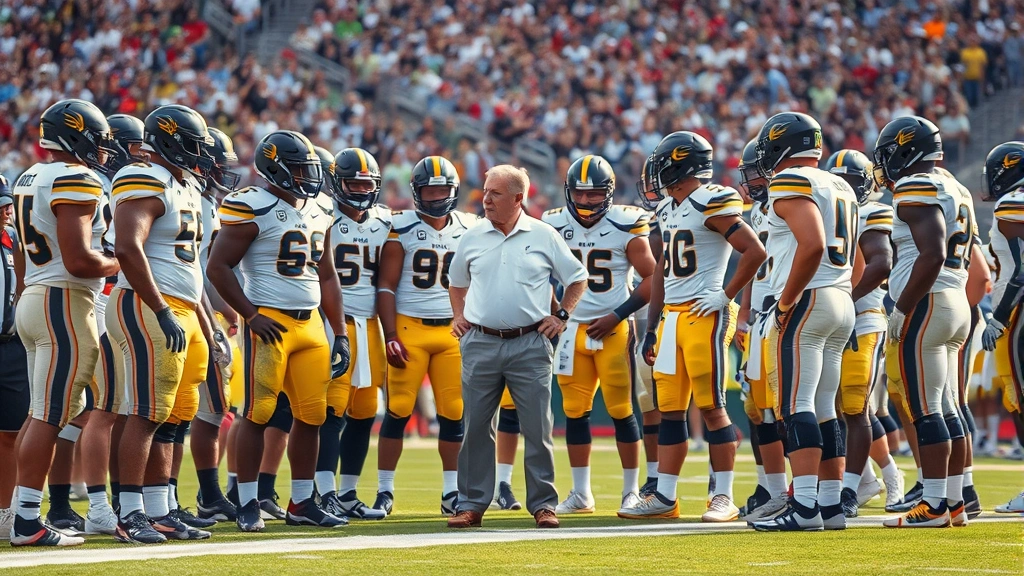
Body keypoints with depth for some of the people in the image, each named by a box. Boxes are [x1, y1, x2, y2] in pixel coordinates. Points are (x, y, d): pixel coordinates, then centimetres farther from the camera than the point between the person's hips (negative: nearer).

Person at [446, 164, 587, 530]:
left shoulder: (543, 237, 1)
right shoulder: (473, 238, 8)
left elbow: (577, 279, 11)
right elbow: (457, 282, 25)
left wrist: (562, 316, 3)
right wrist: (459, 316, 12)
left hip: (529, 345, -2)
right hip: (480, 344, 2)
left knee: (538, 429, 0)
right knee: (476, 428, 4)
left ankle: (543, 504, 7)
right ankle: (472, 504, 10)